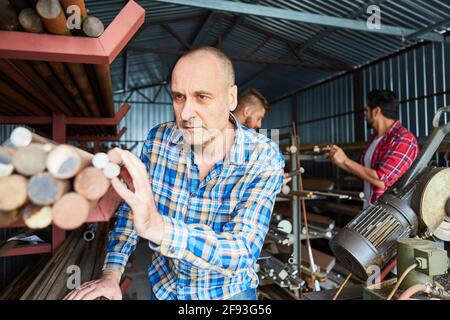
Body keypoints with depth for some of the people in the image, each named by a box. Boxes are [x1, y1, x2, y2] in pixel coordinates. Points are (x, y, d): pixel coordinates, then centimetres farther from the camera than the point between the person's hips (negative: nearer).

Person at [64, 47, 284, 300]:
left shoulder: (264, 159, -25)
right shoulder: (159, 139, -15)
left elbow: (243, 253, -34)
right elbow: (131, 208, -4)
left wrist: (157, 226, -48)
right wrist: (111, 275, -13)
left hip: (228, 291, -2)